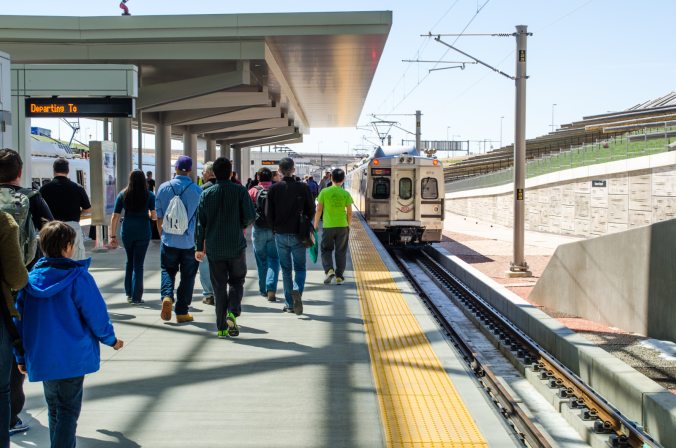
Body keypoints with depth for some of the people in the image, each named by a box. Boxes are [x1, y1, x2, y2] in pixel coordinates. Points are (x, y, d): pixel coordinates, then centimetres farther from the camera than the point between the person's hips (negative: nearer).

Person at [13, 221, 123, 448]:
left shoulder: (30, 278, 0)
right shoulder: (78, 276, -14)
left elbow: (19, 320, 6)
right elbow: (96, 314, -11)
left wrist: (21, 357, 16)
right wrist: (111, 339, 7)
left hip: (40, 359, 5)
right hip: (72, 358, -5)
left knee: (54, 408, 20)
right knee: (68, 410, 3)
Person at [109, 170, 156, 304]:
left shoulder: (123, 195, 2)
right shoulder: (149, 195, -3)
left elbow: (115, 217, 1)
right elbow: (154, 216, -7)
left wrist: (113, 236, 6)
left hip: (127, 232, 2)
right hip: (143, 232, -2)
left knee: (130, 261, 19)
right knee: (138, 263, 4)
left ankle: (129, 293, 22)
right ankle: (136, 297, 4)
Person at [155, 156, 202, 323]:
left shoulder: (164, 188, -3)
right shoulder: (197, 190, -9)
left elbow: (158, 217, 5)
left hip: (169, 241, 1)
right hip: (189, 242, -1)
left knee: (167, 271, 18)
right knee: (187, 276, 9)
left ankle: (167, 296, -8)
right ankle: (182, 312, 13)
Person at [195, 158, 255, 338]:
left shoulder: (206, 194, 2)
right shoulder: (240, 191, -5)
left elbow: (200, 222, 2)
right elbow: (250, 215, -9)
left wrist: (199, 247, 8)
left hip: (214, 248, 2)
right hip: (236, 246, -2)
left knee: (219, 286, 8)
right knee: (236, 281, 14)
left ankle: (222, 327, 9)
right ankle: (232, 313, -10)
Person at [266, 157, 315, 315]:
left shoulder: (274, 188, -5)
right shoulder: (303, 187, -7)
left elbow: (268, 213, -2)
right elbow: (311, 210, -1)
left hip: (280, 235, 1)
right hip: (298, 235, -1)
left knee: (286, 269, 12)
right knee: (300, 268, 9)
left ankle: (289, 304, 14)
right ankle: (297, 290, -19)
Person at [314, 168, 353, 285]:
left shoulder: (324, 192, -5)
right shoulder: (346, 194, -2)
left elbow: (319, 209, -2)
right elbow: (349, 212, 1)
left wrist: (316, 223, 9)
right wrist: (348, 225, 15)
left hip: (328, 226, -1)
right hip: (342, 226, 1)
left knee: (326, 249, 12)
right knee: (340, 251, 10)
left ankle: (329, 270, -9)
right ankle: (339, 276, 12)